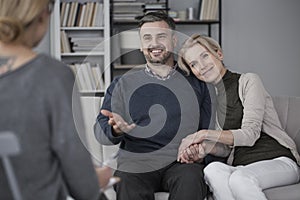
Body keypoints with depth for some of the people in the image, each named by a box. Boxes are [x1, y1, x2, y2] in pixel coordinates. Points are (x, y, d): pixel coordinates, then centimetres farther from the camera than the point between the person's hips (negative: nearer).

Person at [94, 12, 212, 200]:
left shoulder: (195, 82, 16)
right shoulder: (122, 84, 15)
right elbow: (101, 131, 8)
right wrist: (115, 129, -16)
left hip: (182, 162, 1)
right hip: (136, 163, -1)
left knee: (191, 179, -33)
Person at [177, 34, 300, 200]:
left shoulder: (248, 81, 0)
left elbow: (250, 134, -11)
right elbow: (226, 148, 12)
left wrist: (205, 134, -15)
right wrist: (205, 148, -10)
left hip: (279, 161, -4)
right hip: (241, 166, 4)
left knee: (239, 179, -38)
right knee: (212, 170, -32)